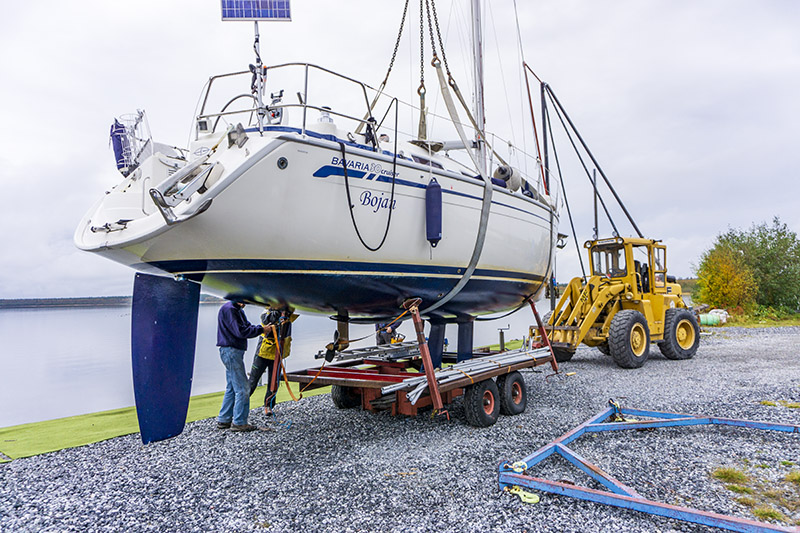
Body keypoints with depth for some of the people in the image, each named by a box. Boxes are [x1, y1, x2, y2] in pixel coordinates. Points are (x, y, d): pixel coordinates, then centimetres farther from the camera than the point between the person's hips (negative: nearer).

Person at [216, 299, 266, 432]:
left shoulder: (238, 309, 16)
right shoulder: (228, 309, -15)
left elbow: (247, 326, 12)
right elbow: (240, 331, -22)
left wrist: (261, 328, -5)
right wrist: (261, 329, -16)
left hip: (235, 351, 10)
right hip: (230, 351, -10)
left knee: (232, 388, 15)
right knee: (242, 388, -6)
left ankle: (223, 420, 22)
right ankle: (239, 422, 1)